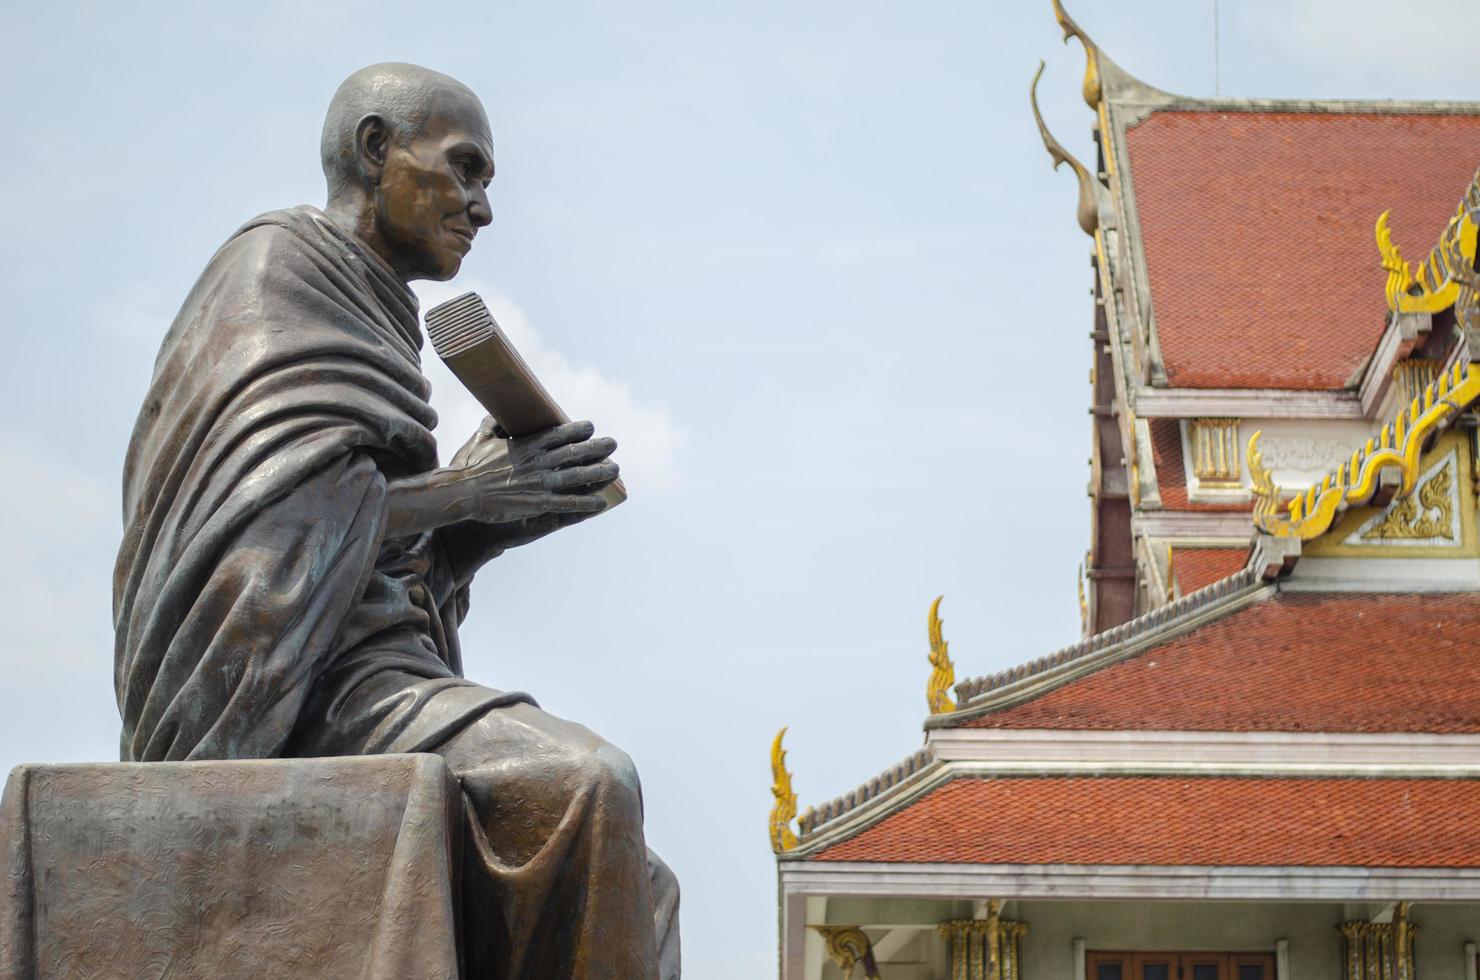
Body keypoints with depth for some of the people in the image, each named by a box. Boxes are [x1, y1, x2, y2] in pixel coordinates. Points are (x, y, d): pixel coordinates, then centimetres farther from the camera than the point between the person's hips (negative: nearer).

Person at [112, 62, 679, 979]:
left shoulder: (366, 322, 26)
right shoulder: (276, 269, -1)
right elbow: (260, 527, -16)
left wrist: (494, 516, 4)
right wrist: (459, 494, -10)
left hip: (380, 674, 10)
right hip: (293, 691, -10)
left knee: (636, 889, 2)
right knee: (584, 785, -30)